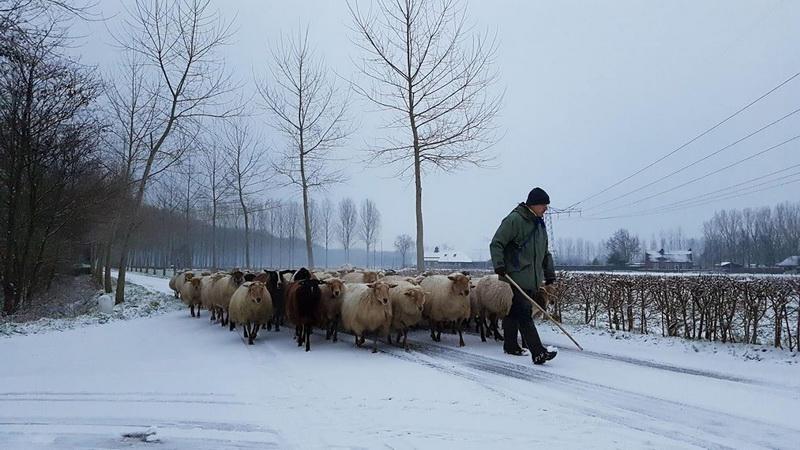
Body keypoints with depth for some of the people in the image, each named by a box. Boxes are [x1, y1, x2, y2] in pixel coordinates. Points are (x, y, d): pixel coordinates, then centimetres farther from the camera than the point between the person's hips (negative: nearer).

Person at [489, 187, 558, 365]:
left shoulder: (540, 225, 18)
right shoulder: (514, 220, -9)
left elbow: (545, 253, 27)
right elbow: (496, 243, -12)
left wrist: (550, 274, 22)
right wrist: (499, 265, -21)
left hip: (533, 280, 8)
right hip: (516, 278, -8)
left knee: (514, 313, 17)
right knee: (524, 315, -12)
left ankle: (510, 345, 26)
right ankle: (538, 352, -17)